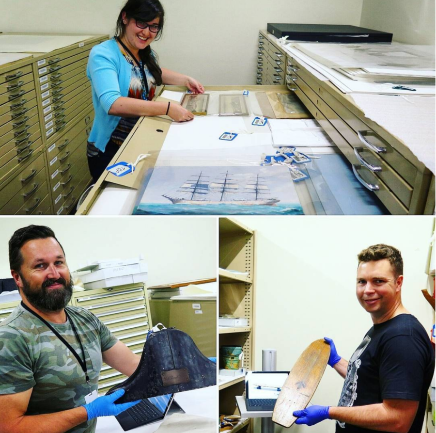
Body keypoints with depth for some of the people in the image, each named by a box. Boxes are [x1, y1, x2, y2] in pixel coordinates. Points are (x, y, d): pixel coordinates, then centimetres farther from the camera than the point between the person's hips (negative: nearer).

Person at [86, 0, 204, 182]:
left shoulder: (146, 54, 6)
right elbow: (112, 104, -31)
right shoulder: (103, 55, -15)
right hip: (110, 150, -7)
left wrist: (186, 80, 13)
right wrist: (167, 108, -36)